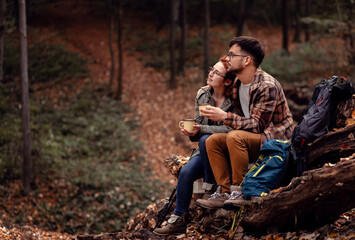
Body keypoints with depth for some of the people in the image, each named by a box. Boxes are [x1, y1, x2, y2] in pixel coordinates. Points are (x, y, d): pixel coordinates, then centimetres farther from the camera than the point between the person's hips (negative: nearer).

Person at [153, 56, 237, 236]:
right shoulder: (202, 96, 5)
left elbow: (230, 129, -22)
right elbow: (199, 125, 12)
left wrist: (201, 130, -25)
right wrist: (191, 131, -12)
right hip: (205, 151, 6)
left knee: (206, 140, -34)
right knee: (185, 172, -18)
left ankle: (209, 187, -16)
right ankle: (179, 219, -7)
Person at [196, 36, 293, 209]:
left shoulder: (267, 86, -20)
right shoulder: (237, 84, 9)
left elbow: (257, 125, -24)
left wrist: (224, 117, -27)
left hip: (275, 140, -9)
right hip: (250, 138, 9)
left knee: (235, 137, -32)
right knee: (213, 141, -8)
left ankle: (239, 190, -22)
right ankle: (225, 192, -13)